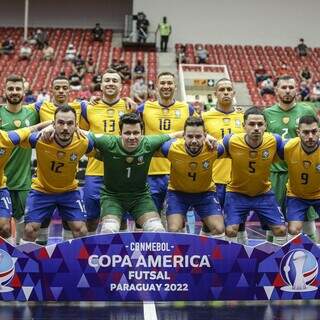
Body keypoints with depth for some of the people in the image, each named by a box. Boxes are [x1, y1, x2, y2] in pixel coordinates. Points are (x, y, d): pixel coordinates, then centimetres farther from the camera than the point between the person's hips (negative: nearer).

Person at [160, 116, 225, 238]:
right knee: (173, 231, -15)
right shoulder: (171, 148, -28)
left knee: (219, 230, -9)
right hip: (177, 192, -1)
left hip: (205, 192, 1)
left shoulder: (214, 149, -26)